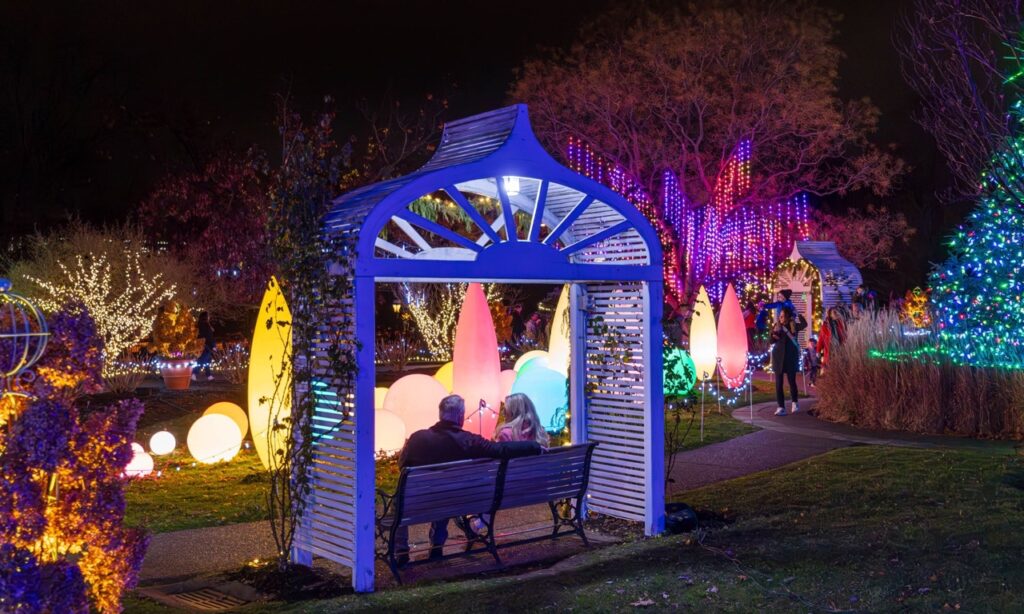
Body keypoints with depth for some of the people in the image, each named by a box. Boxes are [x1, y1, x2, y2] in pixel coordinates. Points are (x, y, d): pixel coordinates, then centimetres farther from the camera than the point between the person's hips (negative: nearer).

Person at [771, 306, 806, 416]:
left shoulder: (794, 326, -2)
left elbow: (804, 325, -22)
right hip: (778, 357, 1)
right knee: (779, 383, -2)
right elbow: (771, 341, -2)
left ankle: (795, 402, 29)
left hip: (791, 357, -1)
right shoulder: (776, 326, 1)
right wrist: (775, 332, -18)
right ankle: (781, 407, 2)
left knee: (792, 381, 4)